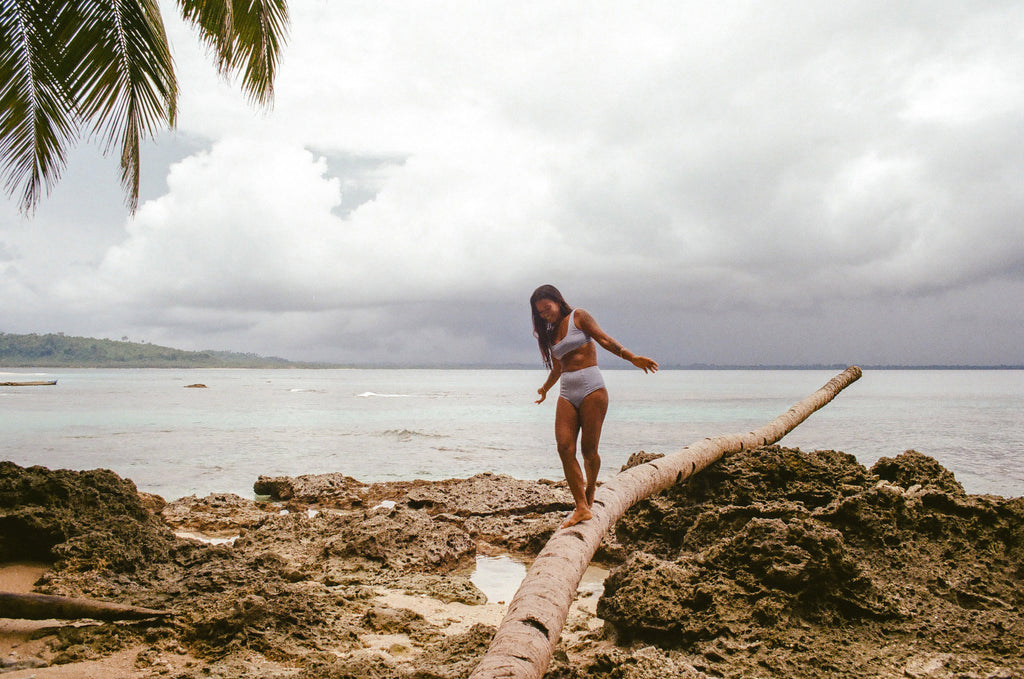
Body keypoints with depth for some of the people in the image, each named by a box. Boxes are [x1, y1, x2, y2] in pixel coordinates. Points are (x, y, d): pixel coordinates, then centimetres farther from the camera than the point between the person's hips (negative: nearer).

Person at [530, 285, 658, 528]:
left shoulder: (578, 317, 5)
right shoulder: (550, 334, 21)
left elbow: (604, 339, -5)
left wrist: (632, 357, -17)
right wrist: (545, 388, 50)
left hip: (591, 389, -5)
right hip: (567, 394, 5)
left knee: (588, 450, -5)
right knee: (565, 449, -11)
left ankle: (590, 487, 26)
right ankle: (582, 508, -8)